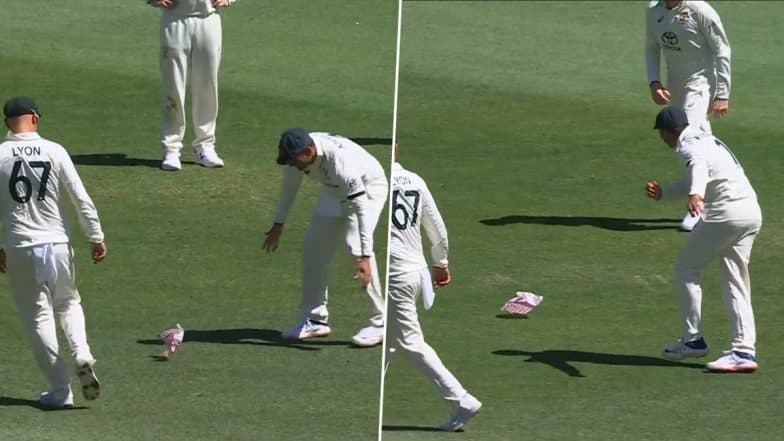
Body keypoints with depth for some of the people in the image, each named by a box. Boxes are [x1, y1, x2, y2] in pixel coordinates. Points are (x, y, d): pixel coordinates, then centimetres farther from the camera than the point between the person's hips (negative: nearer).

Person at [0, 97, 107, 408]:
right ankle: (81, 354, -4)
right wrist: (96, 237, 5)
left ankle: (60, 389, 5)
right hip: (57, 244, 2)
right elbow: (81, 199, -2)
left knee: (37, 317, 7)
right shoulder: (55, 152, -3)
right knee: (68, 303, 22)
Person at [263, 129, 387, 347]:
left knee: (356, 247, -24)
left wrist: (365, 256, -49)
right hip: (334, 191, 7)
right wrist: (278, 224, 9)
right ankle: (315, 320, 16)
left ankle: (380, 323, -17)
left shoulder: (340, 159, -42)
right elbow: (290, 187, 1)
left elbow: (361, 208, -44)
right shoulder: (297, 154, -21)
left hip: (368, 188, -7)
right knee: (314, 248, 4)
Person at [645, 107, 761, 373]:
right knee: (735, 282, 8)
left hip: (726, 212, -9)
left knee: (686, 270, 6)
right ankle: (744, 351, -1)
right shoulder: (705, 140, 24)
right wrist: (662, 193, 40)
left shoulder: (689, 146, -7)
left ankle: (693, 340, 9)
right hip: (752, 213, 9)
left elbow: (699, 168, -31)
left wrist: (695, 195, -48)